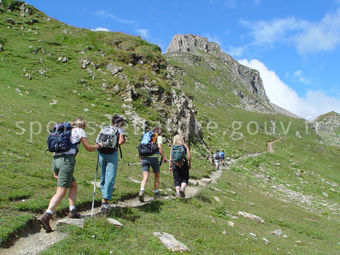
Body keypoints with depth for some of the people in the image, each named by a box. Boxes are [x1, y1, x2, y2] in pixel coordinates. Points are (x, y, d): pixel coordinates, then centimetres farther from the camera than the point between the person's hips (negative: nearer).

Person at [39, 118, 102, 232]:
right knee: (61, 192, -11)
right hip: (67, 160, -7)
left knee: (74, 185, 21)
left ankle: (72, 211, 16)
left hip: (55, 160, 7)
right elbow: (88, 148, 13)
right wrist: (98, 146, 34)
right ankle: (46, 216, -26)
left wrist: (55, 170, 26)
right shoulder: (80, 131, 12)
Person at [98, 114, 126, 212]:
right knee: (110, 178, -7)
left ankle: (104, 196, 28)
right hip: (112, 154, -5)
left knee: (103, 176, 17)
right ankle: (104, 201, -16)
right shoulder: (120, 129, 7)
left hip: (101, 153, 5)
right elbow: (121, 141, -7)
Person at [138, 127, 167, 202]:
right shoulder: (159, 137, 8)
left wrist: (140, 158, 26)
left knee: (145, 177, -1)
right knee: (157, 176, 18)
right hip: (154, 157, -3)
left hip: (144, 158, 3)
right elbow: (159, 147, -10)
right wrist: (163, 157, -4)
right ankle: (156, 193, 23)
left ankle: (141, 191, -25)